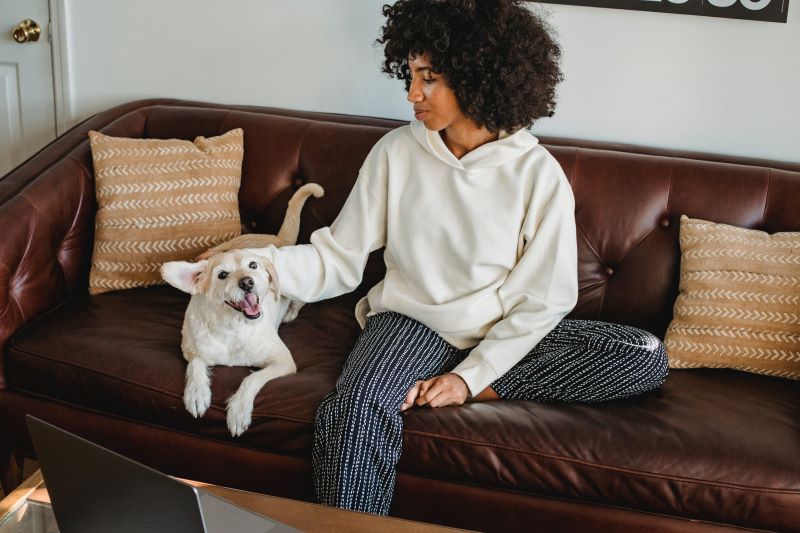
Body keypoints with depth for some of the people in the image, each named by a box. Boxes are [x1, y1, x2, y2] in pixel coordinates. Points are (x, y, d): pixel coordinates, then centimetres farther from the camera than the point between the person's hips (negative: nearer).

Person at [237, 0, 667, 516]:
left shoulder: (538, 173, -10)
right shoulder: (396, 152, -6)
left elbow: (543, 300, -9)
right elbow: (340, 258, -5)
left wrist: (471, 377, -17)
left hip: (504, 333, 1)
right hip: (413, 320, -1)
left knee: (647, 357, -19)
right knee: (352, 414, -34)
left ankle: (480, 391, -16)